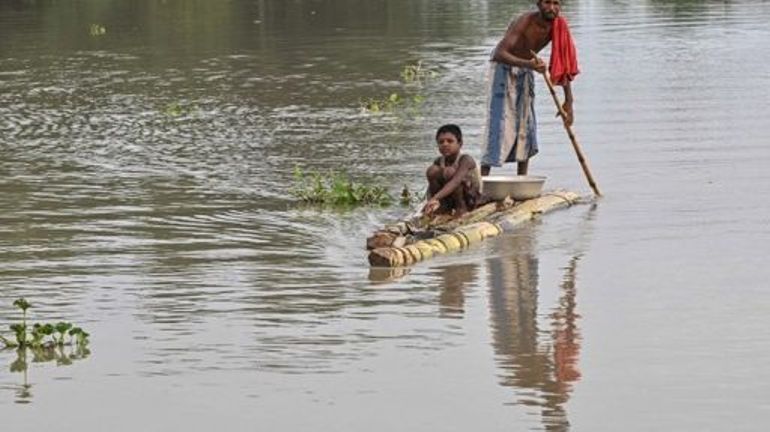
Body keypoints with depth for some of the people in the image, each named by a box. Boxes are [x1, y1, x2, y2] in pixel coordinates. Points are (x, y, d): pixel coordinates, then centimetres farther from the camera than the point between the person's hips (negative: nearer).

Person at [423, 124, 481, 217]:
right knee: (432, 170, -16)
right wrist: (430, 201, -33)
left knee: (449, 171, -29)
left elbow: (456, 181, -40)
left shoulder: (466, 160, -23)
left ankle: (461, 207, -20)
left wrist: (435, 198, -54)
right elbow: (431, 187, -9)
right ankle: (442, 207, -10)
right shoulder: (438, 162, -5)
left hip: (469, 199, -6)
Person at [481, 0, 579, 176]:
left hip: (525, 71, 7)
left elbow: (564, 65, -1)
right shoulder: (524, 23, -29)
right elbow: (499, 54, -39)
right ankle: (483, 177, -18)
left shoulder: (558, 27, -10)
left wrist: (568, 101, -3)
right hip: (504, 69, -7)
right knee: (499, 123, -15)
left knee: (527, 124, 5)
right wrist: (528, 64, -54)